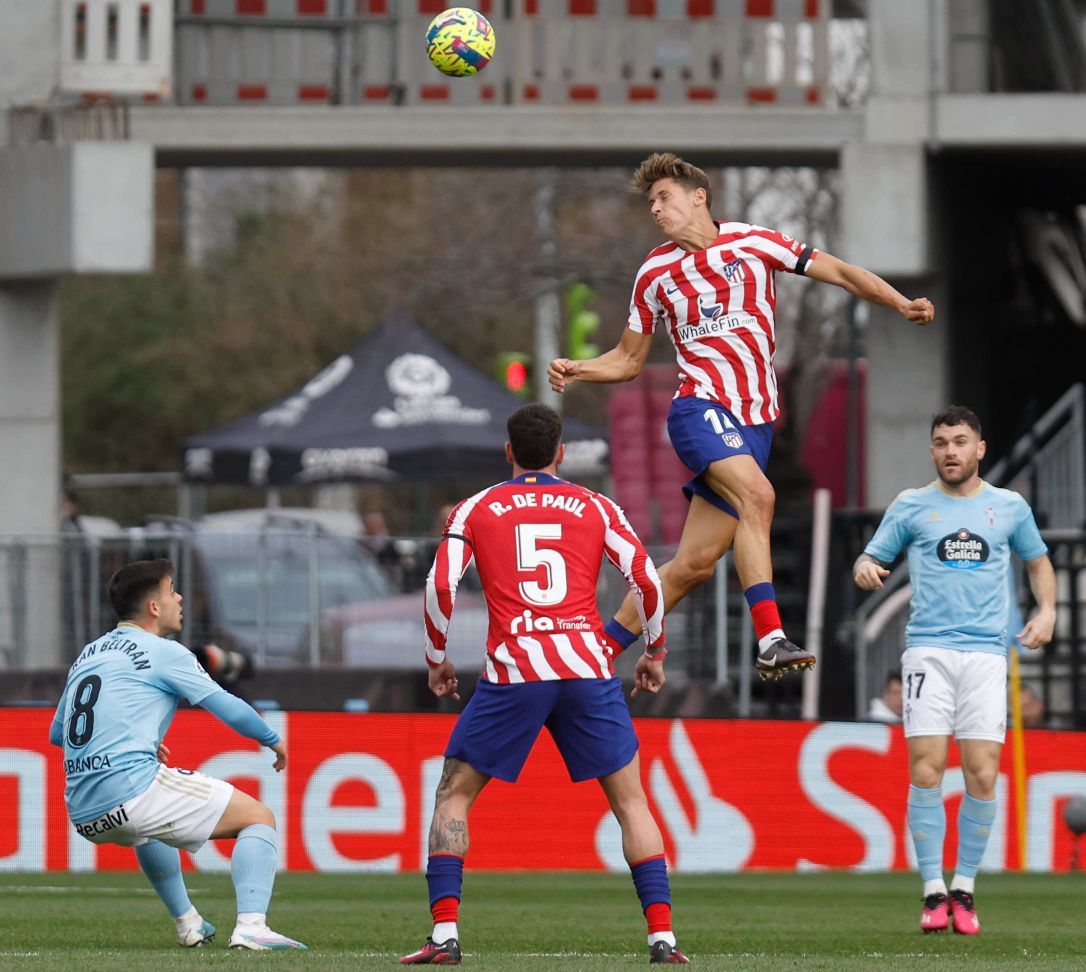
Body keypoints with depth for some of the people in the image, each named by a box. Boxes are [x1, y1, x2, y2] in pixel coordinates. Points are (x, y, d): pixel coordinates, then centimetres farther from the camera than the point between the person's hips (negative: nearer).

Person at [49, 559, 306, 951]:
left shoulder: (86, 655, 21)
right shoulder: (163, 653, 1)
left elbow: (56, 733, 31)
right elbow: (230, 709, 1)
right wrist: (273, 741, 21)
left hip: (83, 814, 7)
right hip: (132, 790, -7)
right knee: (259, 818, 2)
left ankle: (188, 924, 38)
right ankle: (251, 926, -17)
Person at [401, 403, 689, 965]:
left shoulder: (475, 510, 11)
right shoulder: (595, 508, 13)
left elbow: (440, 586, 0)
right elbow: (646, 580, 6)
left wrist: (436, 659, 13)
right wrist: (655, 653, 20)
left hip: (512, 672, -1)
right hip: (587, 667, 1)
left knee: (453, 796, 12)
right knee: (630, 802, 10)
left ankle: (444, 934, -2)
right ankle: (662, 936, -1)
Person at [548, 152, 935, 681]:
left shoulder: (752, 241, 5)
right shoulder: (655, 273, 8)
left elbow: (839, 272, 7)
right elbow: (628, 360, 17)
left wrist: (901, 304, -6)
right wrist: (575, 370, -1)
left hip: (754, 421, 2)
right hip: (701, 406, -2)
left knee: (695, 563, 1)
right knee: (756, 495, -32)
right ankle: (770, 639, -38)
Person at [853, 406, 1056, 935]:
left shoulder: (1009, 507, 12)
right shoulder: (911, 506, 9)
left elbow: (1037, 560, 26)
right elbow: (872, 558, 12)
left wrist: (1046, 611, 9)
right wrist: (865, 569, -12)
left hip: (987, 653, 1)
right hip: (929, 649, -1)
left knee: (982, 776, -6)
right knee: (926, 771, -11)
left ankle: (964, 891, 7)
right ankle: (934, 892, -5)